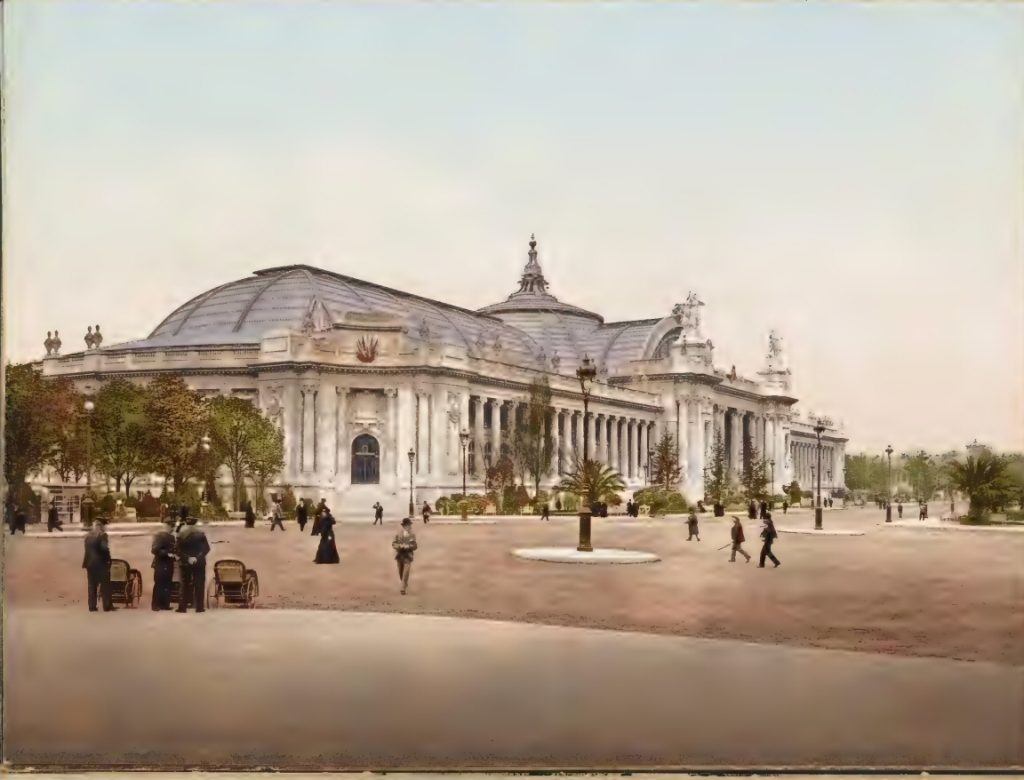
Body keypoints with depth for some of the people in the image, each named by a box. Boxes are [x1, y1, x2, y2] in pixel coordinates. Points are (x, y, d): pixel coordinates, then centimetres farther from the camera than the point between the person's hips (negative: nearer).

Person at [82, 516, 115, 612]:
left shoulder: (88, 536, 11)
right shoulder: (102, 535, -10)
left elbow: (87, 551, 12)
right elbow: (104, 548, -21)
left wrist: (85, 564, 13)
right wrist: (108, 559, -7)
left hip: (90, 563, 6)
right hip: (101, 563, -6)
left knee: (92, 585, 9)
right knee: (105, 585, -1)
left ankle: (92, 606, 7)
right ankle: (107, 606, -1)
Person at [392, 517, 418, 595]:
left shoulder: (412, 535, -3)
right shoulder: (398, 534, -1)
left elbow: (414, 546, -4)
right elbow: (393, 544, -2)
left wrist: (407, 546, -21)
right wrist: (399, 546, -21)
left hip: (408, 556, -2)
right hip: (399, 555, 2)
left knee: (406, 573, -13)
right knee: (401, 573, 15)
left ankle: (403, 588, -9)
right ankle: (405, 584, 39)